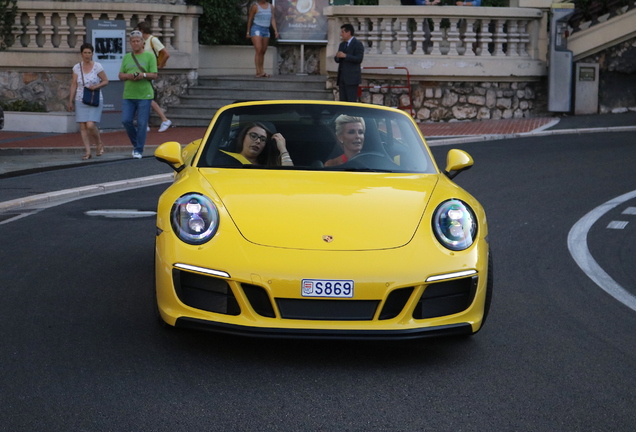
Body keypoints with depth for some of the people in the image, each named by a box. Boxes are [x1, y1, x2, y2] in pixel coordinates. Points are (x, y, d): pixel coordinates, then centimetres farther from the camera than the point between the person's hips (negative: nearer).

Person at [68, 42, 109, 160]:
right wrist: (70, 101, 4)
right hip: (80, 101, 3)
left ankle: (99, 144, 12)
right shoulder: (77, 67, 4)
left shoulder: (97, 66, -4)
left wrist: (96, 86, -16)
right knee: (83, 127, 0)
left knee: (90, 125, -15)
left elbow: (105, 81, 2)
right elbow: (73, 85, 7)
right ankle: (88, 152, 6)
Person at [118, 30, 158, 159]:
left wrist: (144, 75, -20)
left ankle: (138, 150, 5)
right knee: (126, 121, -2)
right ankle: (136, 143, 20)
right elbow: (120, 76, 12)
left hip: (144, 95, -4)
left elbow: (154, 75, -2)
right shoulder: (126, 57, 15)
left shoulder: (149, 56, 3)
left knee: (142, 123, -3)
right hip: (128, 95, 4)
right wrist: (128, 76, -9)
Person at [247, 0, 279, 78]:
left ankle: (260, 72, 10)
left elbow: (272, 19, 7)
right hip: (256, 30, -5)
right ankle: (259, 72, -16)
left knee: (263, 52, 6)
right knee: (259, 50, -15)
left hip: (266, 30, 5)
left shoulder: (270, 7, 8)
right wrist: (248, 32, -1)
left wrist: (275, 30, -3)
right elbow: (250, 19, -2)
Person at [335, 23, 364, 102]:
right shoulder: (342, 44, 19)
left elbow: (359, 59, -15)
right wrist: (337, 57, -5)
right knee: (343, 101, 5)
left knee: (351, 101, -10)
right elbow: (337, 60, 19)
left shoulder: (358, 44, -5)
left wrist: (345, 56, -20)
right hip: (342, 77, 8)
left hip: (351, 78, -8)